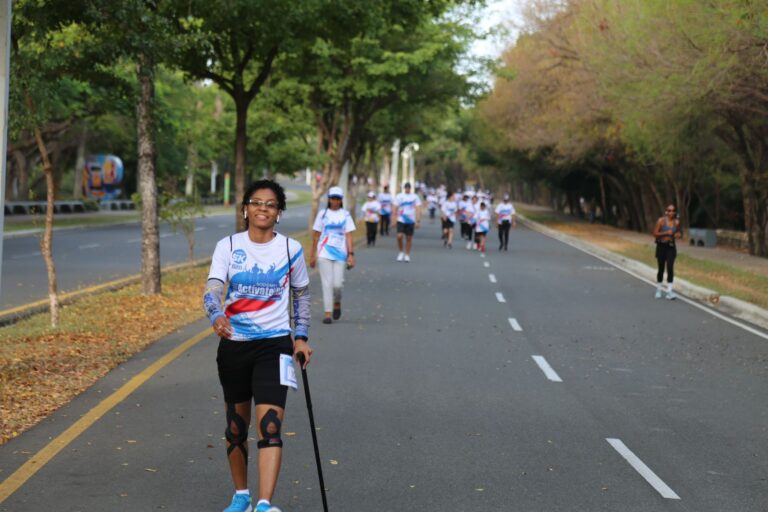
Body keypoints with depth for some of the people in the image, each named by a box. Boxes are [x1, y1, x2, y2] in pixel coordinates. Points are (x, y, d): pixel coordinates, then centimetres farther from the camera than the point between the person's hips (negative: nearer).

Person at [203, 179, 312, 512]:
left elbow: (301, 294, 14)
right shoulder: (228, 246, -2)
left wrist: (301, 338, 9)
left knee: (269, 424, -16)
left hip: (274, 344, -2)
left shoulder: (290, 249, 0)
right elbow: (213, 287, -15)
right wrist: (216, 316, -35)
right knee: (236, 425, 13)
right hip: (233, 344, 2)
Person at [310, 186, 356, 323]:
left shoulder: (345, 215, 6)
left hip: (340, 253, 0)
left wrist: (351, 254, -6)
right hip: (324, 253, 0)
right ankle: (327, 314, -1)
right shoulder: (322, 213, 6)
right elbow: (316, 235, 9)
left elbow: (348, 236, 3)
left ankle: (337, 304, 26)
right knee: (327, 283, -5)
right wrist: (313, 255, 7)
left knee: (337, 284, -5)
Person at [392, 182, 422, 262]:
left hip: (411, 221, 0)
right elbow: (395, 209, 6)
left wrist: (418, 221, -7)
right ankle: (401, 251, 8)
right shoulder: (399, 196, 3)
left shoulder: (415, 197, 2)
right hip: (401, 220, 0)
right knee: (399, 236, -14)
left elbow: (418, 209, 0)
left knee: (409, 238, 4)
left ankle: (407, 255, 15)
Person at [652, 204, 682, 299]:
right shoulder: (661, 220, -7)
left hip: (671, 246, 2)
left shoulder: (676, 222, 1)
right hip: (661, 246, -1)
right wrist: (666, 233, -20)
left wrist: (679, 234, -7)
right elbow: (655, 233, -8)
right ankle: (659, 290, 27)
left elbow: (678, 232, 16)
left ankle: (669, 292, -11)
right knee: (661, 268, 8)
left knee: (670, 268, -11)